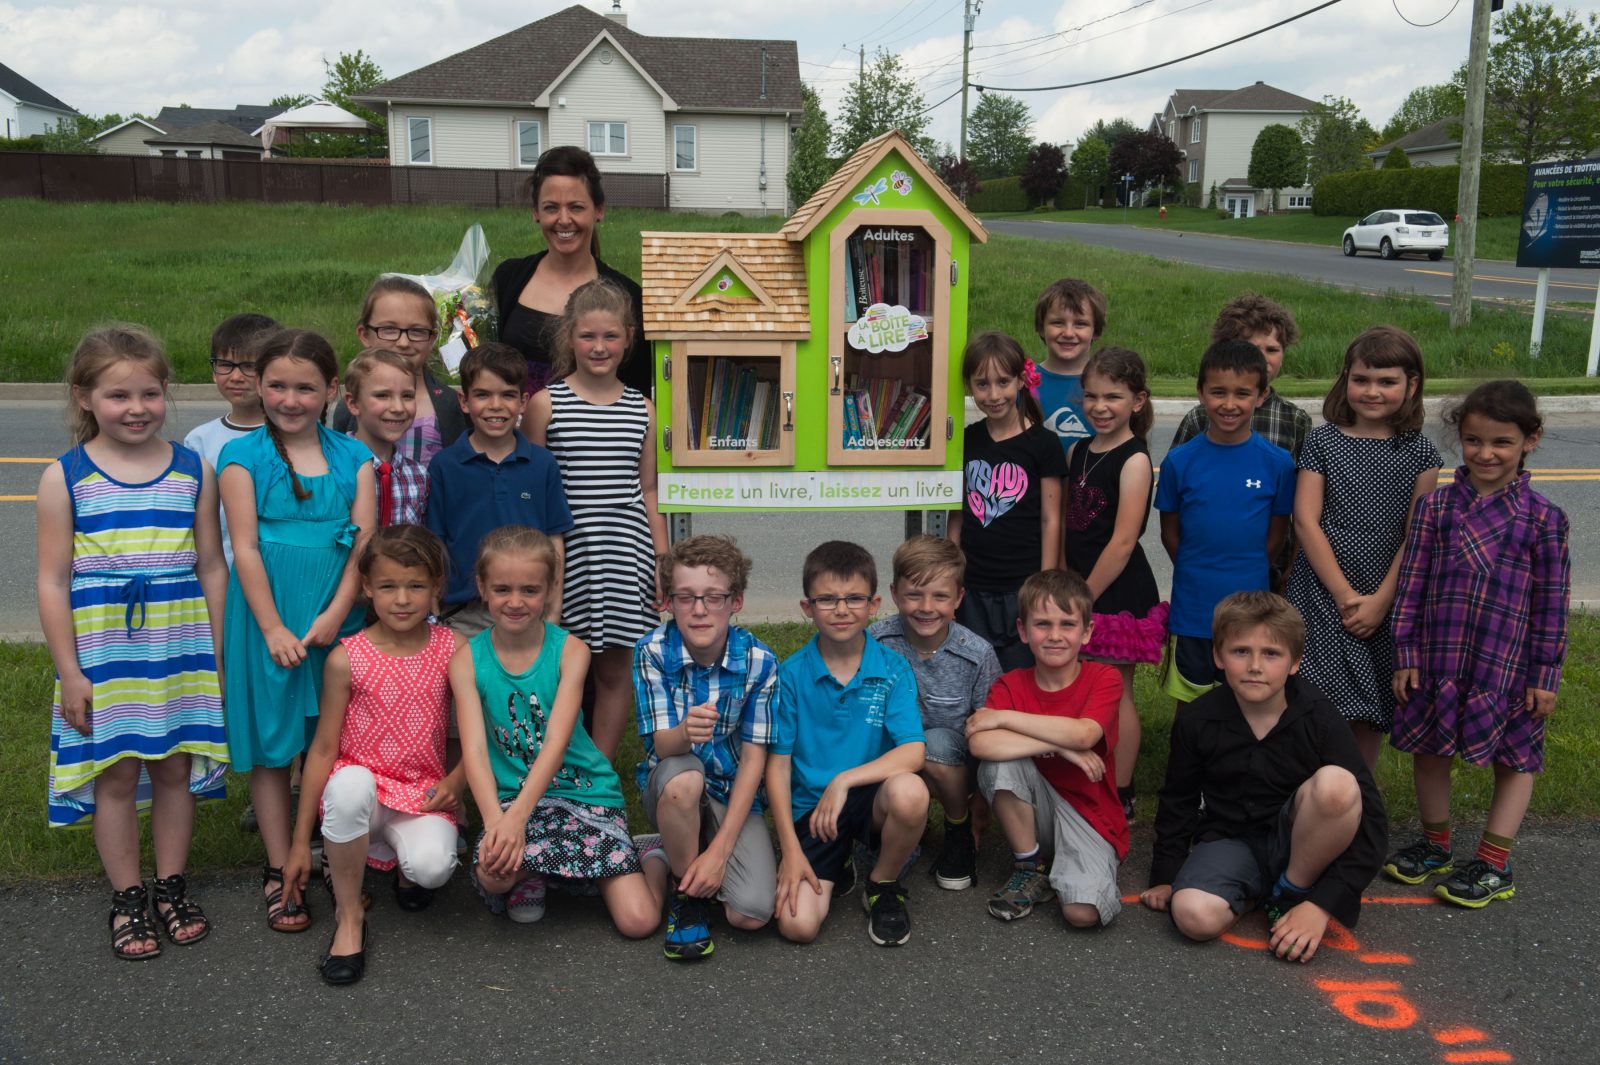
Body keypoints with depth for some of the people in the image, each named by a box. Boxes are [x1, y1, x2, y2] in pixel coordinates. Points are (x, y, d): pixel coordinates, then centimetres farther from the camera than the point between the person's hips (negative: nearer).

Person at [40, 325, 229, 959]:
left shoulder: (193, 471, 3)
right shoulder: (65, 478, -3)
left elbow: (211, 568, 7)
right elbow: (53, 582, -2)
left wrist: (218, 655, 6)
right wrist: (69, 671, -6)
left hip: (181, 649, 2)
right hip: (102, 651, -2)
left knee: (175, 766, 10)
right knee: (116, 773, 6)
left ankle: (171, 886, 27)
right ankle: (127, 899, 22)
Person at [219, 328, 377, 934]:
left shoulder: (353, 458, 5)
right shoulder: (244, 458, 0)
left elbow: (364, 544, -2)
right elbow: (245, 549, -5)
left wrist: (334, 615, -13)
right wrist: (273, 628, -12)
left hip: (337, 619, 2)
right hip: (269, 619, -1)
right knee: (272, 745, 6)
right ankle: (279, 871, 17)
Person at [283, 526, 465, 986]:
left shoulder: (453, 650, -3)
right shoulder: (347, 659, -7)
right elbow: (323, 748, -4)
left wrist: (455, 781, -12)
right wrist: (301, 842, -2)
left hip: (423, 793, 1)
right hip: (363, 789, 0)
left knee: (433, 866, -31)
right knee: (349, 781, -38)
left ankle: (407, 866, 11)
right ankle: (349, 915, -15)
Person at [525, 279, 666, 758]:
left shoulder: (641, 408, 8)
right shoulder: (545, 404, 0)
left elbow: (648, 492, 12)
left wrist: (663, 562, 8)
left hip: (627, 549, 2)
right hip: (567, 550, -2)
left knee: (615, 668, 7)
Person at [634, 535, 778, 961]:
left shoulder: (759, 661, -13)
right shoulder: (653, 650, -14)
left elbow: (754, 757, -11)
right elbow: (662, 744, -20)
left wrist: (720, 848, -18)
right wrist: (685, 732, -47)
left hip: (733, 793, 0)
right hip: (670, 786, 0)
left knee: (752, 913, -21)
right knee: (683, 777, -38)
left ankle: (704, 856, 13)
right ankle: (686, 890, -11)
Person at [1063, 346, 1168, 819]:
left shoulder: (1134, 461, -14)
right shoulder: (1076, 453, 8)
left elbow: (1122, 542, -17)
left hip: (1119, 593, -7)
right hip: (1082, 589, 7)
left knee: (1114, 695, 3)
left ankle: (1120, 799, 16)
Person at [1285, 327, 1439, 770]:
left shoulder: (1420, 453, 2)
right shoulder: (1322, 442, -2)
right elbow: (1306, 521, -7)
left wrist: (1381, 600, -10)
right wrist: (1344, 594, -11)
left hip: (1386, 603, 2)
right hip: (1321, 596, -1)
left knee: (1372, 715, 10)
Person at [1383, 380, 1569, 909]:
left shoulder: (1542, 518, -6)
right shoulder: (1435, 507, -2)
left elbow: (1551, 603, -3)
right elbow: (1411, 584, 1)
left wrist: (1545, 675, -4)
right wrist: (1405, 656, -1)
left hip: (1508, 665, -2)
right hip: (1438, 657, 2)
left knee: (1514, 759, 9)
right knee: (1427, 750, 13)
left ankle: (1493, 864, 24)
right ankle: (1434, 846, 33)